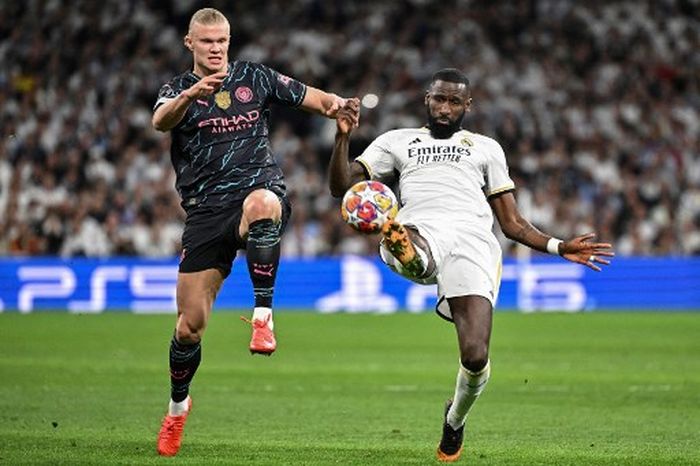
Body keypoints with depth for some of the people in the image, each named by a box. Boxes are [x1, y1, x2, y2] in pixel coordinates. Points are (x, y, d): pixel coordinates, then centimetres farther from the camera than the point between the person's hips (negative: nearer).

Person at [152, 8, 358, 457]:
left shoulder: (255, 78, 12)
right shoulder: (179, 88, 6)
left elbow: (307, 96, 14)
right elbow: (161, 120, -16)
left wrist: (335, 104, -11)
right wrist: (192, 94, -38)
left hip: (260, 188, -1)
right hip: (206, 211, 1)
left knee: (261, 203, -42)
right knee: (191, 323, 0)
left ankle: (263, 316, -36)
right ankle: (178, 404, 26)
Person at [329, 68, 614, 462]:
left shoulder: (486, 148, 32)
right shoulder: (398, 141, 31)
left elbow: (513, 224, 29)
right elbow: (341, 187, 22)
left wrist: (559, 247, 16)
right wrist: (344, 137, 7)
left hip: (472, 240, 0)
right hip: (419, 235, 0)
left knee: (475, 358, -16)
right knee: (415, 258, -43)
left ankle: (456, 419, 13)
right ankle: (401, 246, -80)